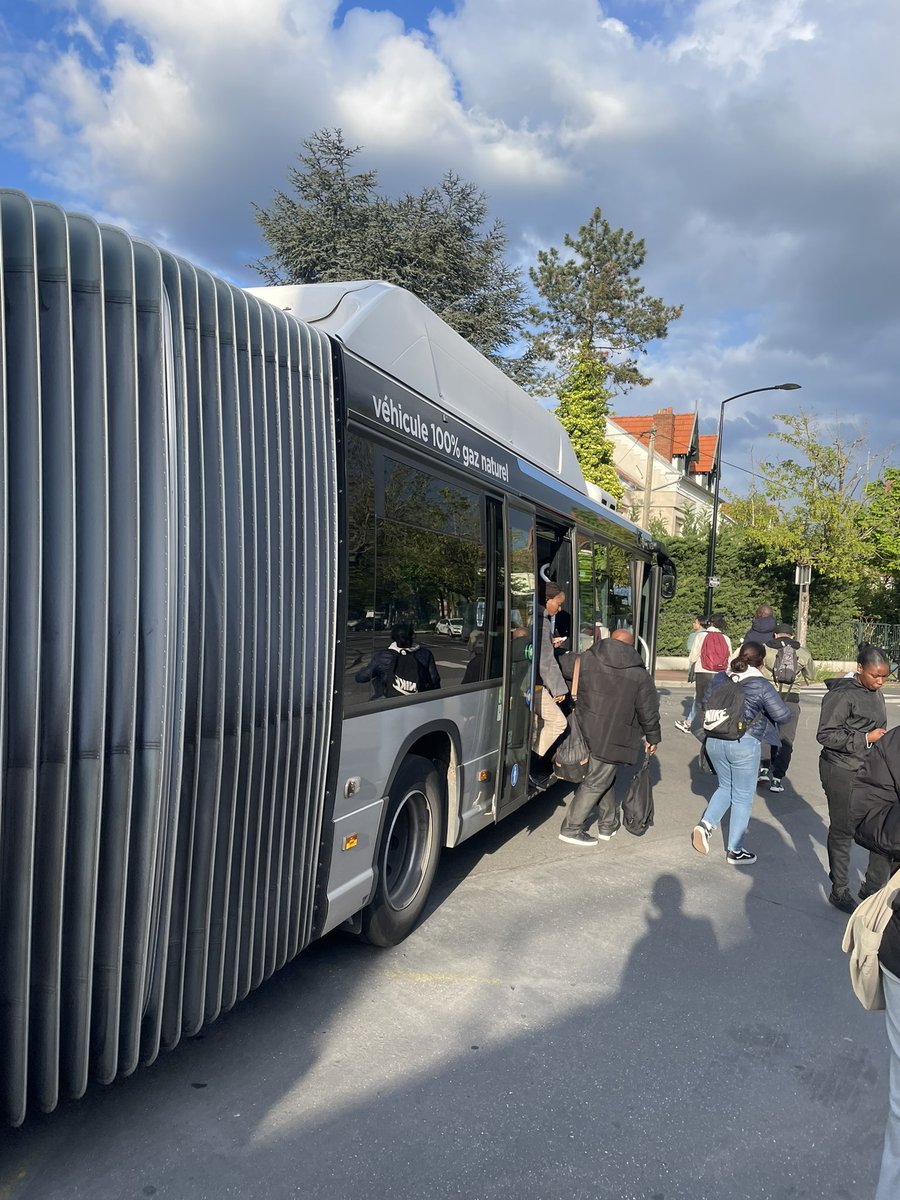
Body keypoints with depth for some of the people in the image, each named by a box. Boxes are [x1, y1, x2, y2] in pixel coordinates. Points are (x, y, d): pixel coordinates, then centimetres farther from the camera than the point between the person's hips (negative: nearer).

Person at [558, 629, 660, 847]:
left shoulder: (585, 659, -2)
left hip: (586, 732, 5)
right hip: (612, 738, -5)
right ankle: (571, 828, 9)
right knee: (596, 782, 5)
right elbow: (648, 711, -1)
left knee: (604, 778, 21)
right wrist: (652, 737, 12)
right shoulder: (639, 674, -7)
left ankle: (608, 824, 31)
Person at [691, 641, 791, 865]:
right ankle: (735, 851, 19)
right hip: (744, 744, -5)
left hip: (715, 741, 5)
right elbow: (783, 716, -9)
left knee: (725, 787, 24)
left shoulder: (720, 677, 4)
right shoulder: (761, 685, -11)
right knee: (742, 797, 9)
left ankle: (706, 824, 4)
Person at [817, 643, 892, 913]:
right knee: (842, 831, 7)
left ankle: (873, 889, 22)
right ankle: (839, 892, 23)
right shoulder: (842, 695, -17)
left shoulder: (875, 693, 8)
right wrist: (866, 739, -20)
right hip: (842, 773, -7)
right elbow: (825, 735, -19)